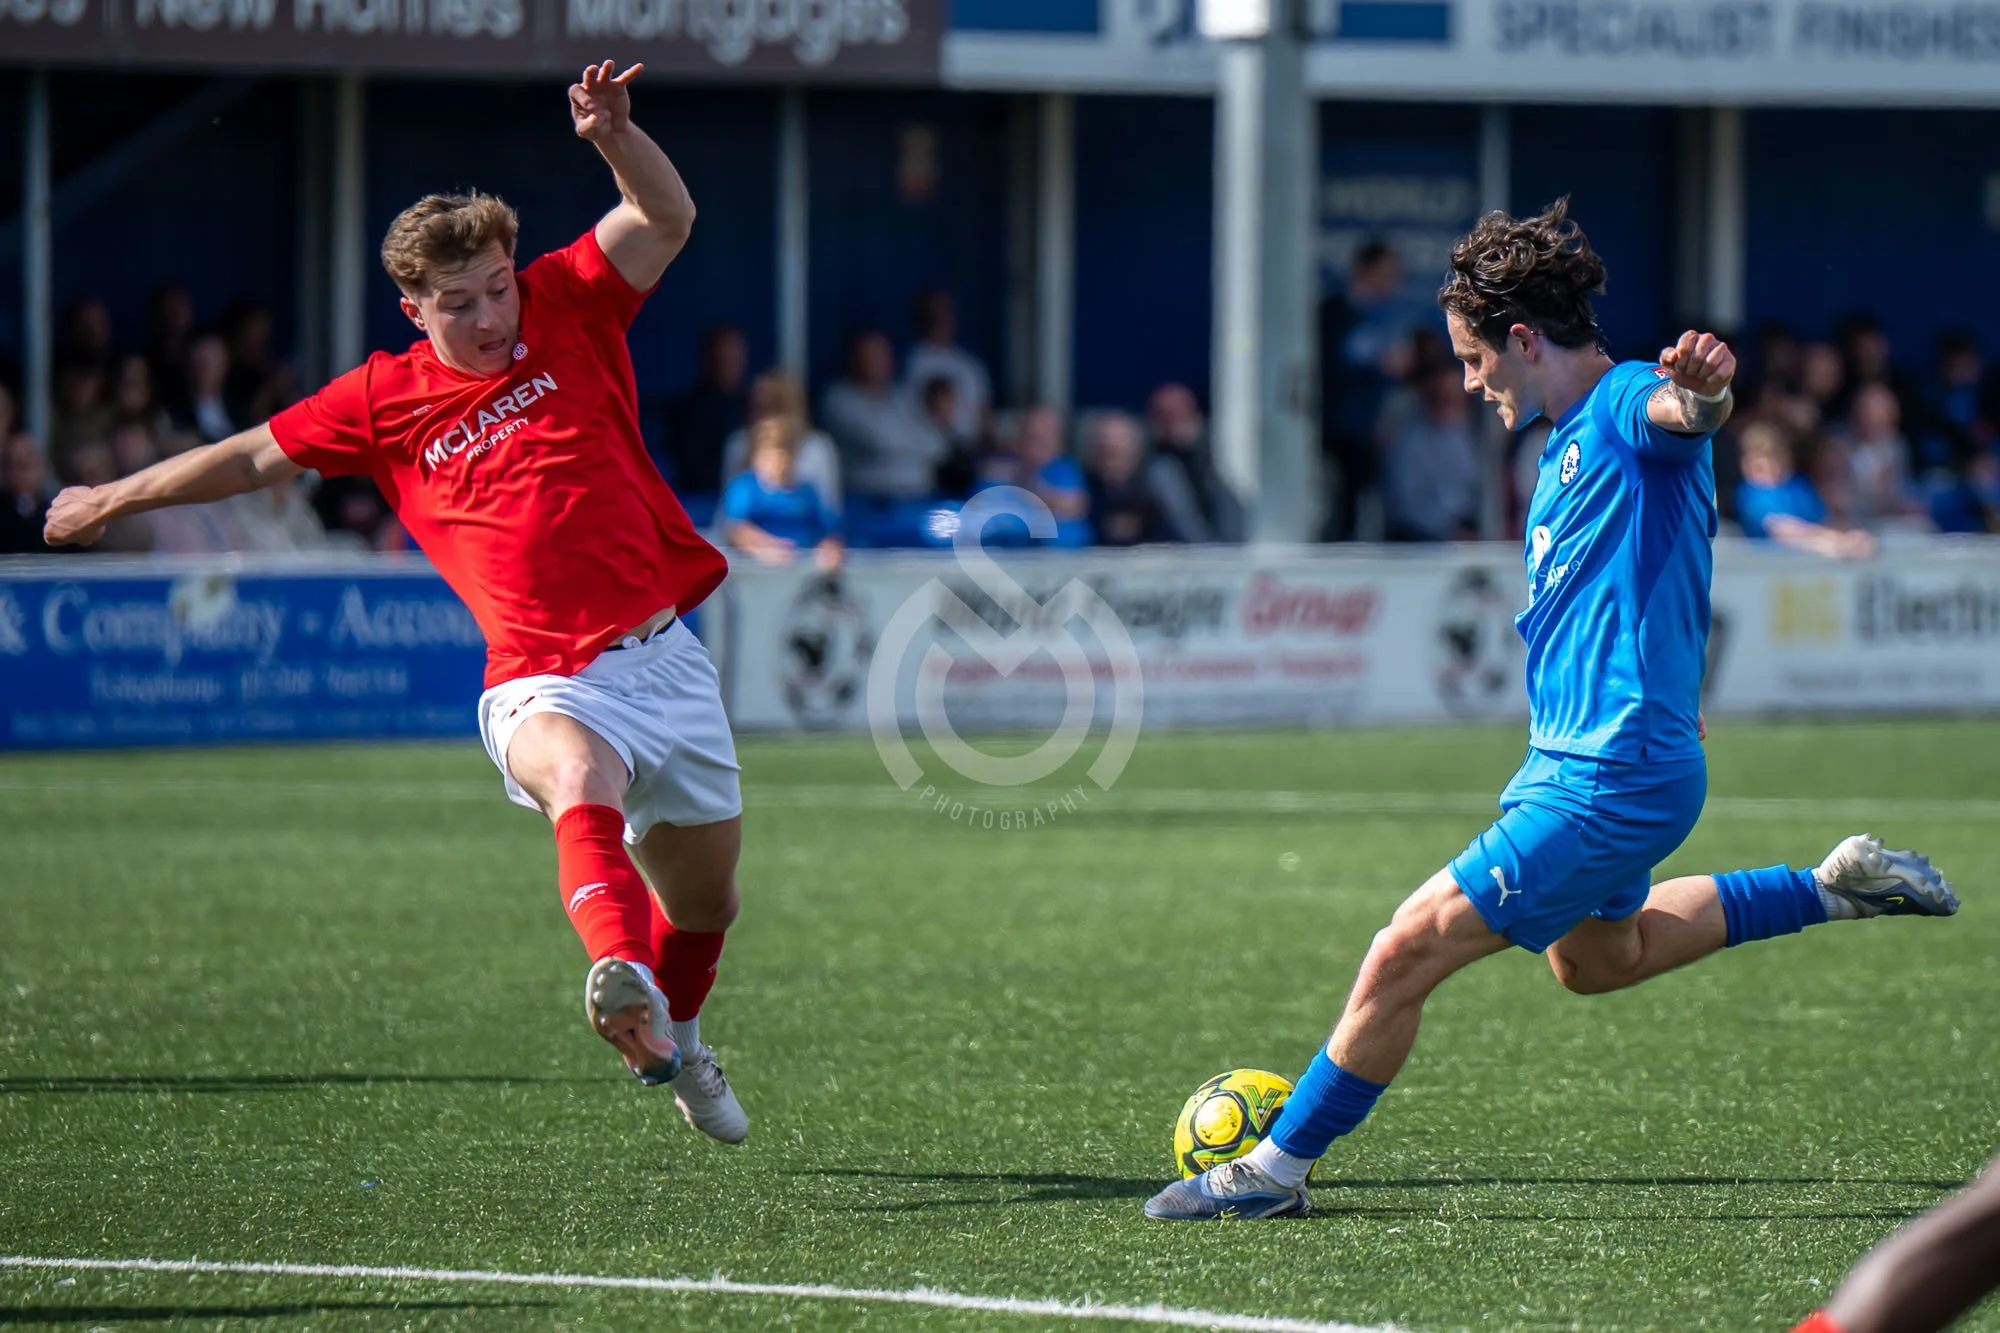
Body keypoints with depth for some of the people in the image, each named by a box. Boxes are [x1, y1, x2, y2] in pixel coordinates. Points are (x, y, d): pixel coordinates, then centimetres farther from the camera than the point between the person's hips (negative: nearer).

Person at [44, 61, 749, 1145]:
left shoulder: (568, 307, 5)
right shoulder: (385, 399, 5)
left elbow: (667, 217, -4)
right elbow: (256, 456, 17)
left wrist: (613, 136, -23)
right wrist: (115, 498, 27)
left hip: (665, 655, 3)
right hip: (545, 680, -3)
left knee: (705, 896, 13)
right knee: (580, 781, -39)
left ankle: (674, 1040, 46)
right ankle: (626, 989, -64)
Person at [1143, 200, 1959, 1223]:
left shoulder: (1627, 409, -17)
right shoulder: (1569, 440, 14)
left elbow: (1683, 411, -43)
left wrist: (1701, 387, -65)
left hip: (1613, 779, -11)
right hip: (1572, 757, 11)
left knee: (1405, 954, -11)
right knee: (1593, 959, 32)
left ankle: (1278, 1168, 0)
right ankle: (1833, 887, 36)